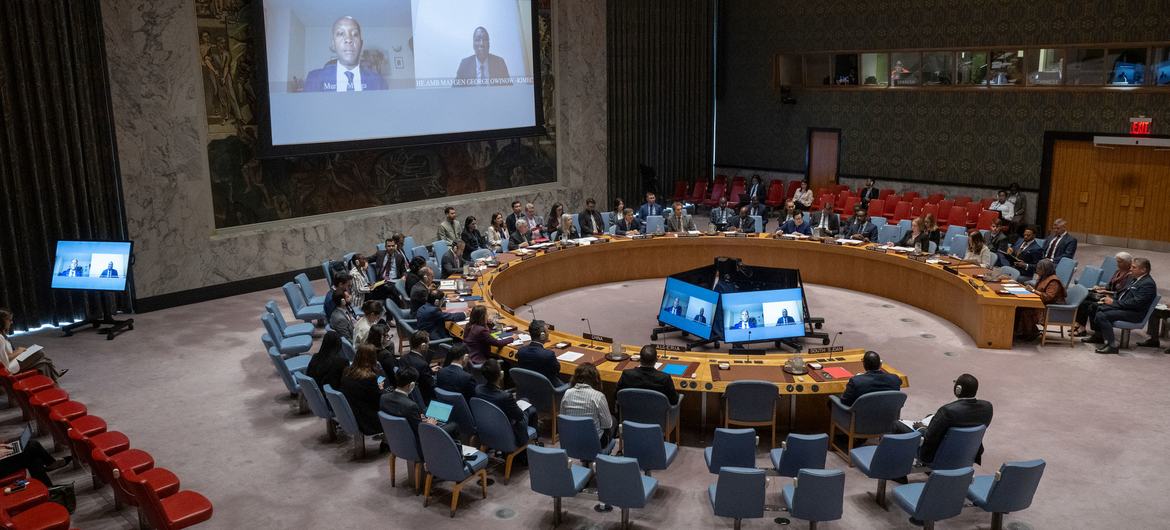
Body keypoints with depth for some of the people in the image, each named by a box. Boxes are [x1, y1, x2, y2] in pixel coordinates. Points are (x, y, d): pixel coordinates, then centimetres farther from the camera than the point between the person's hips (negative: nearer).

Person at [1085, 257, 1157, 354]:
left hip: (1134, 313, -10)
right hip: (1121, 306, 10)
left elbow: (1136, 303, -23)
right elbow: (1123, 293, 23)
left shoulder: (1148, 284, -15)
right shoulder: (1136, 279, 15)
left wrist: (1114, 302, -18)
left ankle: (1111, 344, -23)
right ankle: (1098, 335, 16)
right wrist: (1111, 299, 4)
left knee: (1101, 316, -27)